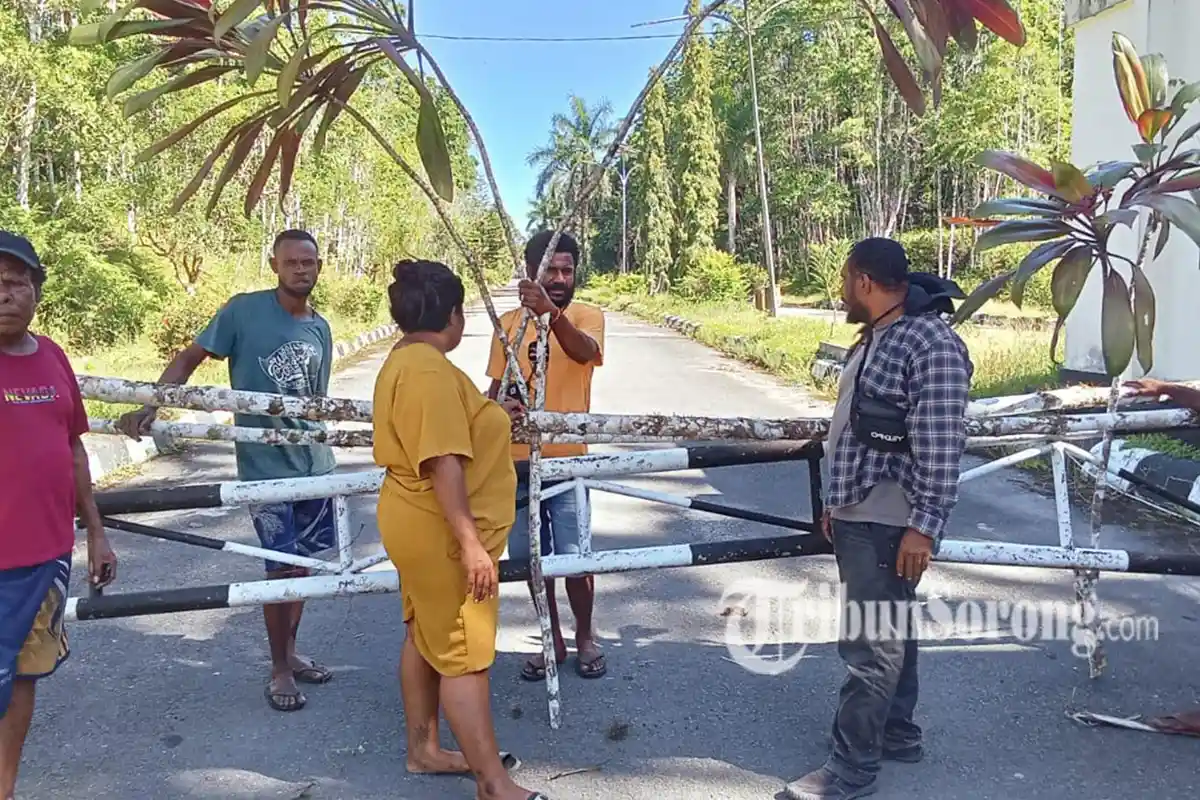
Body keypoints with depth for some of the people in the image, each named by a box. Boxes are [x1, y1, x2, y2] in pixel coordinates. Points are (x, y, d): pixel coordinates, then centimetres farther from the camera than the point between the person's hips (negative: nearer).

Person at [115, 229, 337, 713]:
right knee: (281, 567, -1)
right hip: (266, 465, -5)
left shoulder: (320, 328, 7)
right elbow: (190, 357, -7)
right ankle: (279, 670, 17)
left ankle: (290, 652, 32)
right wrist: (149, 406, -20)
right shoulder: (244, 311, -9)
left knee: (301, 562, 14)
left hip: (314, 463, 5)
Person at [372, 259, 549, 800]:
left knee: (425, 637, 19)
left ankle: (423, 749, 33)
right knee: (464, 655, -3)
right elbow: (443, 462, -29)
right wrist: (470, 543, -28)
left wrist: (492, 417, 28)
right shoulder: (429, 369, -23)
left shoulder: (403, 360, 9)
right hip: (442, 532, -11)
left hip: (421, 525, 11)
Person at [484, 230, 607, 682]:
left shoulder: (587, 316, -4)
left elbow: (584, 351, -28)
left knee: (573, 557, -2)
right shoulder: (509, 324, 6)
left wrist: (551, 312, -45)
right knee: (532, 557, 11)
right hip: (517, 460, 3)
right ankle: (551, 638, 29)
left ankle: (585, 636, 23)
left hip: (568, 458, -3)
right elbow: (497, 387, 14)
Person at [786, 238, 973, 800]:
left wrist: (924, 525, -22)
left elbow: (940, 446, -21)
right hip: (857, 515, 10)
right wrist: (837, 501, 21)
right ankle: (897, 734, 34)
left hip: (888, 524, -10)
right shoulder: (874, 339, 13)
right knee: (889, 631, 20)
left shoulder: (931, 344, -17)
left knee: (870, 643, -2)